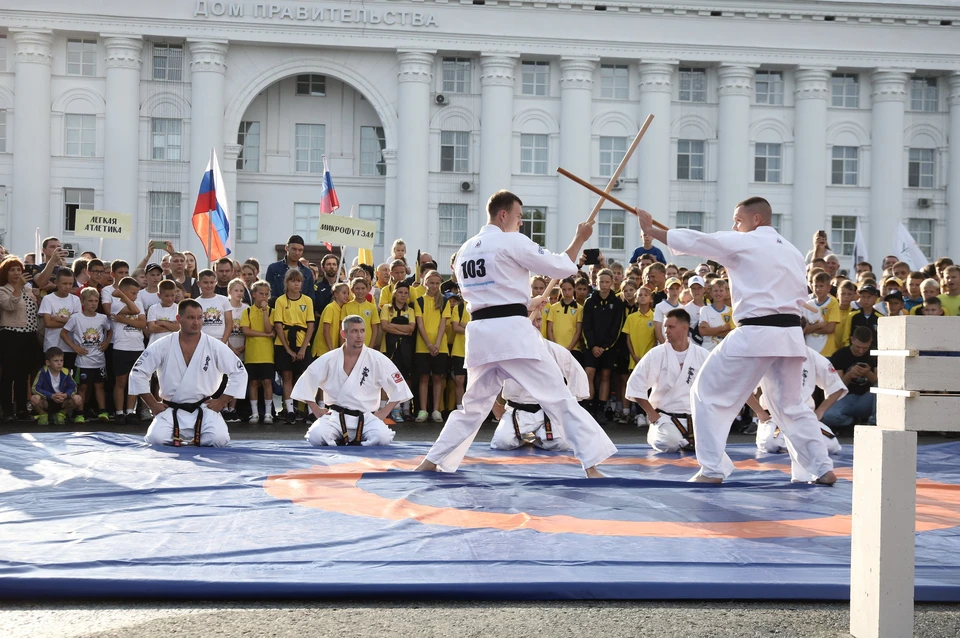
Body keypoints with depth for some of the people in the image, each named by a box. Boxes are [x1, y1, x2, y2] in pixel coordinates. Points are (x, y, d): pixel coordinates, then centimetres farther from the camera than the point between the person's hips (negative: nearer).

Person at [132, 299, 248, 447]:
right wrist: (152, 404, -1)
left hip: (203, 409, 0)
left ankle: (196, 436, 12)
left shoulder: (215, 346, -4)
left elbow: (239, 373, 2)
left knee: (219, 439, -26)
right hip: (171, 411, 0)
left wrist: (221, 402, -2)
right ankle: (177, 435, 12)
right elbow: (138, 372, 1)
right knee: (157, 438, -26)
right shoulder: (163, 346, -4)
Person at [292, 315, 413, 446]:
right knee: (316, 436, -29)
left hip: (366, 417, 0)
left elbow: (399, 387, 4)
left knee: (382, 438, -30)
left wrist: (383, 413, -1)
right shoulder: (329, 360, 1)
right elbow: (305, 383, 9)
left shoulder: (377, 360, -1)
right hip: (336, 416, 0)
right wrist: (317, 411, 2)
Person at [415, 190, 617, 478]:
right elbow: (561, 267, -1)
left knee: (474, 405, 20)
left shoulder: (464, 250, 16)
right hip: (513, 332, -6)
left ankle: (432, 462, 19)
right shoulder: (513, 242, -6)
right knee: (560, 398, -2)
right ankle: (591, 465, -6)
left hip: (480, 333, 6)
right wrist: (580, 238, 13)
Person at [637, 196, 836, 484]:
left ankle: (712, 469, -1)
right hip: (791, 333, 7)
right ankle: (823, 468, 18)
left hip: (755, 333, -7)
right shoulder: (792, 251, 18)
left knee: (709, 395, 3)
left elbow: (693, 241, -1)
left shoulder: (742, 244, -2)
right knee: (790, 405, 20)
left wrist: (650, 229, 9)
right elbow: (800, 294, 21)